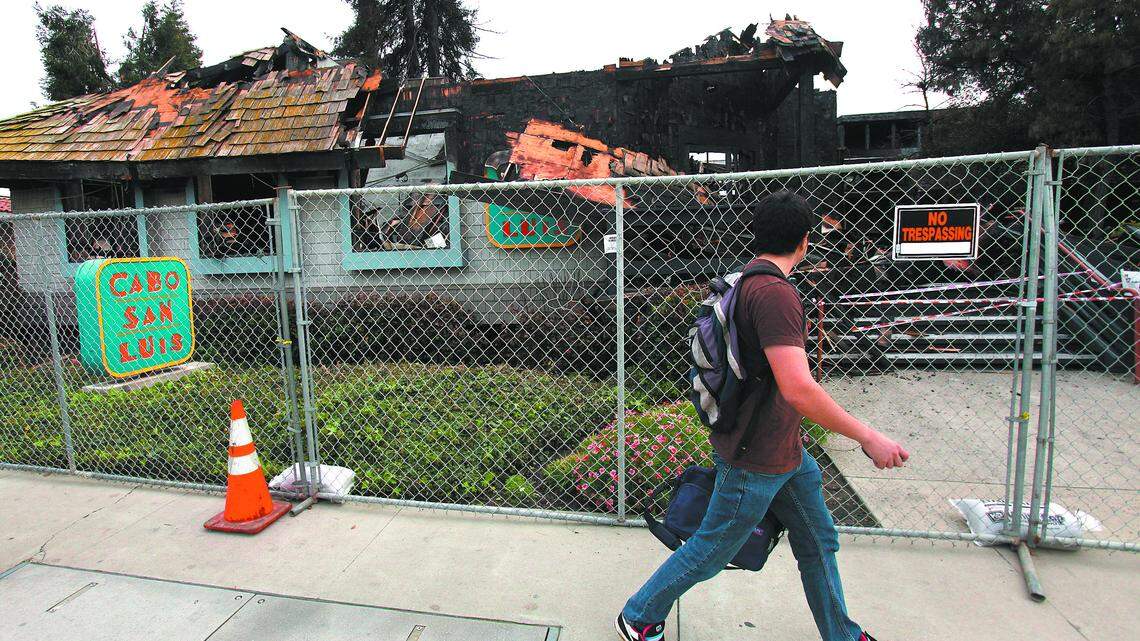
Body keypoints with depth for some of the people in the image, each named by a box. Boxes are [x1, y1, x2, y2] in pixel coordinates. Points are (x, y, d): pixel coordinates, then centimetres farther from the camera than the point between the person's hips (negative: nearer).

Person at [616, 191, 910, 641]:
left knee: (818, 542, 22)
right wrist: (868, 437, -22)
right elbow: (798, 388, -33)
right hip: (755, 461, -10)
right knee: (711, 551, 8)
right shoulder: (774, 293, -26)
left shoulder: (746, 282, 7)